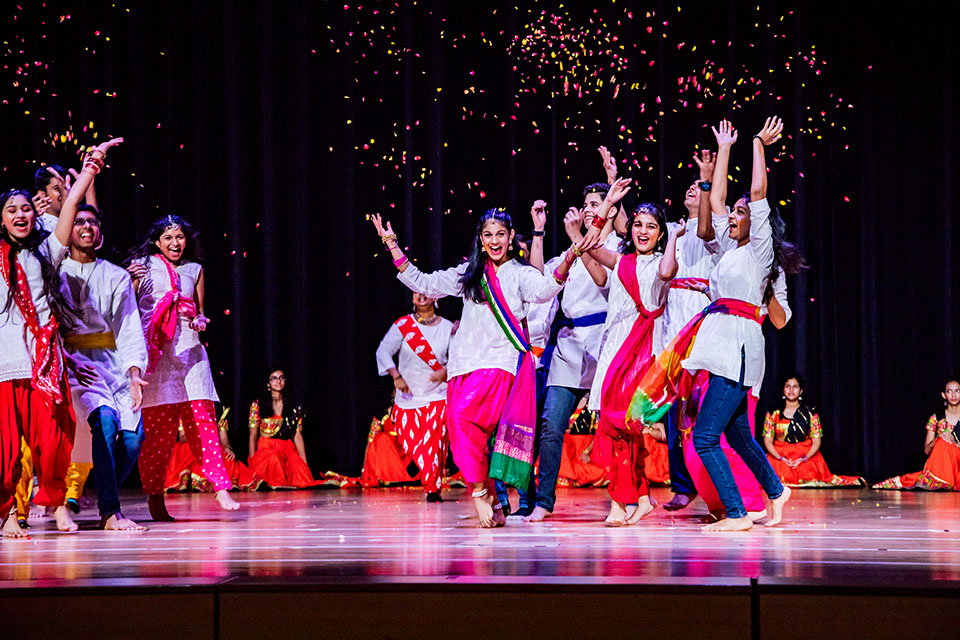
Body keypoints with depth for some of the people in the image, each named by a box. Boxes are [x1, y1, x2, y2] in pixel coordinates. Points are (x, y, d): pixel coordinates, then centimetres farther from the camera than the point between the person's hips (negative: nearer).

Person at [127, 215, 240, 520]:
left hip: (189, 349, 3)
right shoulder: (142, 266, 9)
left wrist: (200, 321, 4)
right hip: (154, 350, -3)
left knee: (202, 417, -7)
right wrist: (130, 280, -10)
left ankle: (221, 487, -8)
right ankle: (155, 497, 0)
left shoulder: (194, 270, 19)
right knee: (159, 424, -7)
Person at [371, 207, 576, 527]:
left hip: (502, 360, -5)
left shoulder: (521, 273, 5)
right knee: (462, 428, -4)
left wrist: (569, 259, -32)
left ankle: (480, 491, -15)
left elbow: (544, 290, -16)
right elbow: (422, 284, 21)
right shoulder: (468, 274, 18)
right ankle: (493, 505, 3)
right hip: (468, 362, 5)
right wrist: (392, 245, 18)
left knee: (464, 414, -25)